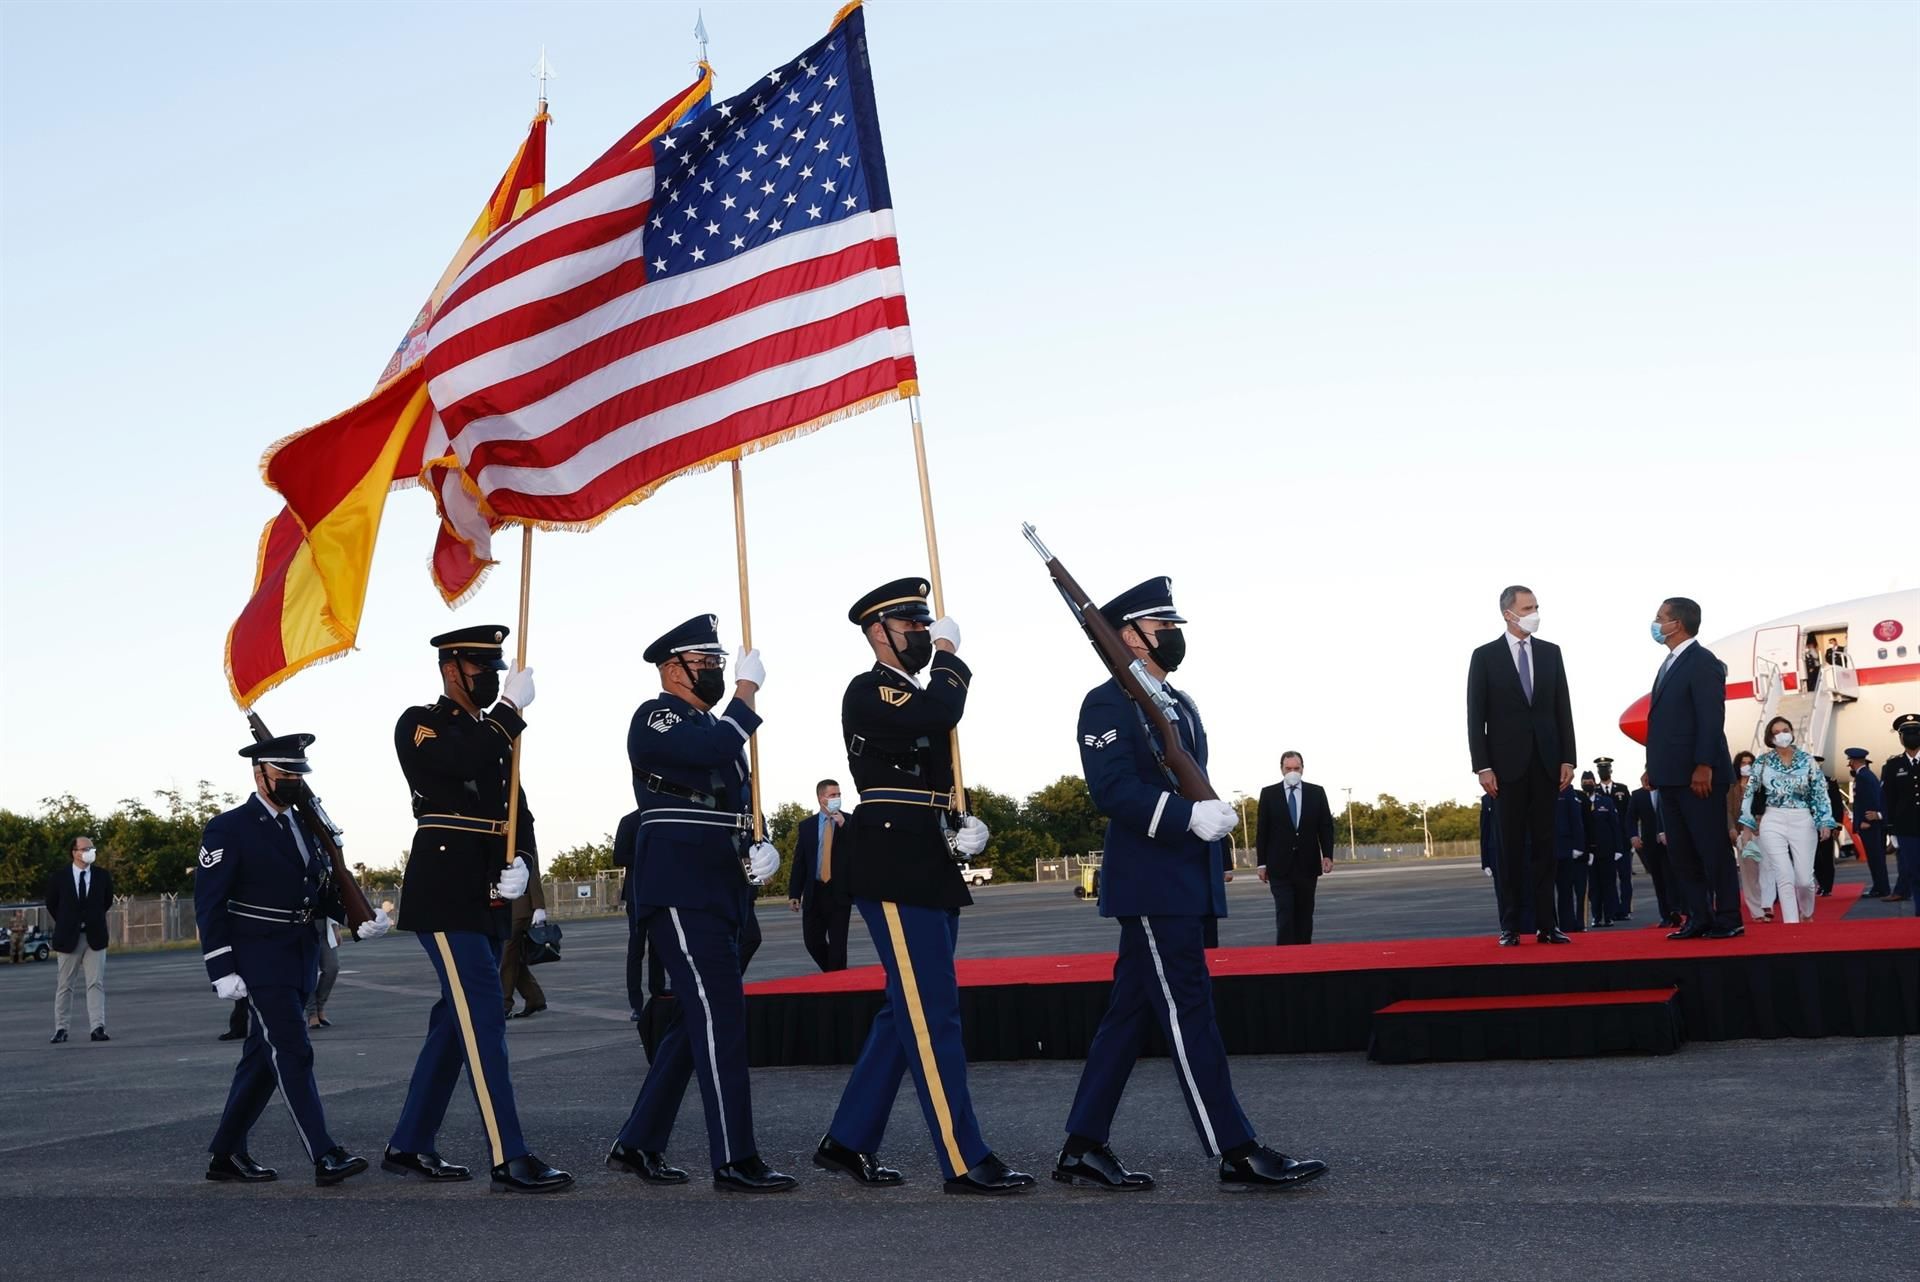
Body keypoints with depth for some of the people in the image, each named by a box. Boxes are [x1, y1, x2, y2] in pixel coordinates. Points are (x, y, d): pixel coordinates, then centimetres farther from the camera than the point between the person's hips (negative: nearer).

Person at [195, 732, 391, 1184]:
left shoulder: (304, 826, 14)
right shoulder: (228, 829, -8)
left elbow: (326, 892, 15)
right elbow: (209, 904, -10)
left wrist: (361, 919, -4)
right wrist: (222, 972, -16)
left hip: (300, 960, 7)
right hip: (260, 963, -7)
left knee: (263, 1058, 12)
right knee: (293, 1055, -11)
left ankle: (226, 1154, 21)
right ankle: (325, 1158, -12)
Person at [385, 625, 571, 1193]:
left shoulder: (493, 734, 19)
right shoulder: (418, 724, -3)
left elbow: (519, 812, 15)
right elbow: (459, 762, -24)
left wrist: (519, 862, -4)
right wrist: (512, 706, -15)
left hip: (486, 898, 8)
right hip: (443, 891, -8)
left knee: (456, 1019, 11)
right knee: (484, 1017, -13)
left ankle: (408, 1146, 21)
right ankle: (509, 1160, -15)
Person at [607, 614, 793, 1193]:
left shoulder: (714, 724, 22)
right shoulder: (656, 717, -5)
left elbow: (739, 802, 25)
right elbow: (711, 749, -24)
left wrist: (759, 847, 5)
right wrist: (746, 689, -11)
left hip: (720, 893, 9)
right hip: (679, 890, -9)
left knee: (696, 1019, 11)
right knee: (720, 1015, -12)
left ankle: (638, 1144, 19)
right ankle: (735, 1161, -11)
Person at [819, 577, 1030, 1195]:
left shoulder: (918, 693, 22)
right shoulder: (868, 692, -7)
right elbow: (940, 715, -26)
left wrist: (960, 824, 5)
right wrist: (948, 655, -9)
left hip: (930, 867, 10)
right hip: (893, 867, -10)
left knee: (908, 1010, 12)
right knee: (933, 1013, -10)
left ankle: (848, 1140, 20)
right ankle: (965, 1162, -9)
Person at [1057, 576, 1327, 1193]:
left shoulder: (1181, 704, 20)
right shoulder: (1107, 703, -9)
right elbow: (1114, 789, -19)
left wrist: (1213, 813, 10)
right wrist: (1190, 817, -26)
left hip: (1183, 882, 9)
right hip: (1149, 884, -9)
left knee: (1130, 1014, 10)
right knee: (1188, 1013, -7)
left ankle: (1083, 1150, 15)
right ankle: (1236, 1153, -4)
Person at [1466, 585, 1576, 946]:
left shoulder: (1550, 652, 9)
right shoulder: (1485, 656, 0)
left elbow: (1563, 709, 9)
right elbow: (1476, 716, -3)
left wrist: (1567, 758, 1)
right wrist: (1483, 766, -9)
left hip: (1546, 761, 3)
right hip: (1508, 762, -3)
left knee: (1544, 843, 3)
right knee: (1512, 845, 0)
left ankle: (1546, 923, 3)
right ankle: (1511, 925, 3)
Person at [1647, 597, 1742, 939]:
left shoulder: (1703, 662, -10)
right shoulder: (1670, 664, 18)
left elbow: (1712, 718, -17)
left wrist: (1703, 766, -22)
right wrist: (1655, 767, 14)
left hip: (1698, 774, -9)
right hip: (1671, 775, 9)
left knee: (1713, 848, -3)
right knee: (1680, 851, 9)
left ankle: (1728, 920, 3)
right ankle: (1698, 919, 14)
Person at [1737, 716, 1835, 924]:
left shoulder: (1807, 760, 4)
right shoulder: (1763, 763, 5)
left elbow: (1820, 792, 3)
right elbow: (1749, 793, 10)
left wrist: (1825, 822, -4)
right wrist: (1747, 824, 6)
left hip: (1802, 822, 0)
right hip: (1773, 823, 0)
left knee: (1804, 879, -2)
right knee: (1784, 876, -10)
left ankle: (1807, 914, 27)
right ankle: (1792, 921, -4)